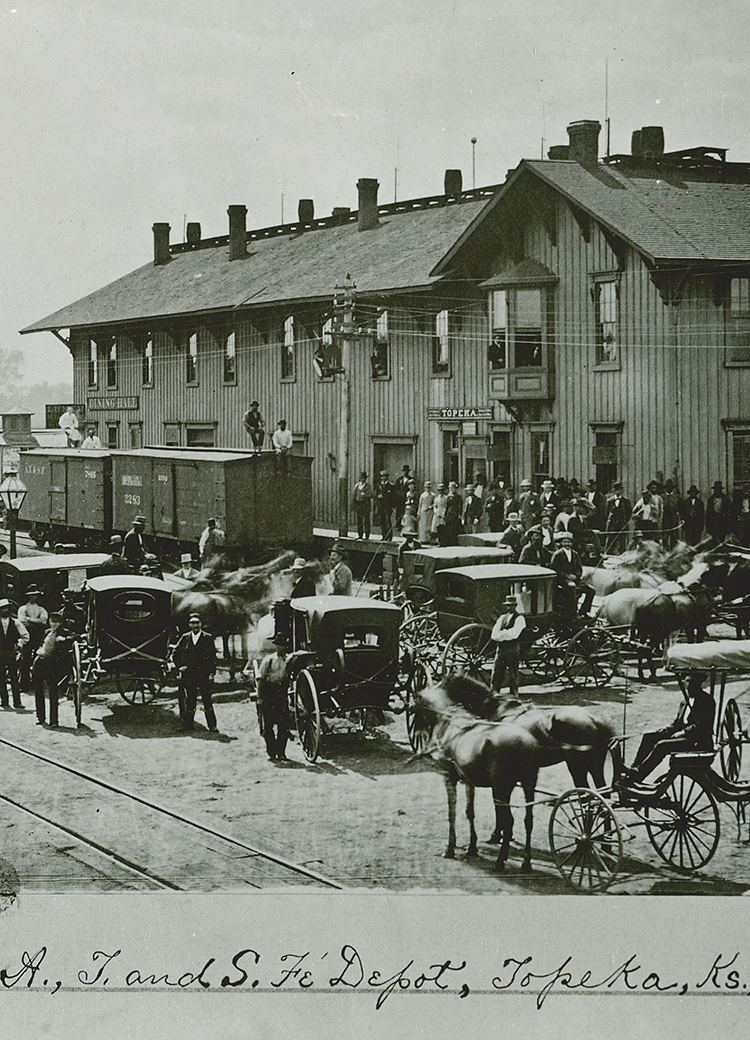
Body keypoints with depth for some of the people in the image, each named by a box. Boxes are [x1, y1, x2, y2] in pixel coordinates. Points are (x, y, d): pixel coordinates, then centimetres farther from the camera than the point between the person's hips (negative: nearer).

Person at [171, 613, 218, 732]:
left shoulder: (208, 638, 3)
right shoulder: (185, 638, 9)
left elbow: (213, 657, 1)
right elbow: (175, 653, 17)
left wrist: (212, 673, -7)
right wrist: (180, 667, 4)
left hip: (204, 674, -2)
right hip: (189, 675, 2)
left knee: (208, 701, -3)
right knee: (189, 701, 3)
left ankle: (212, 726, 1)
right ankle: (188, 724, 9)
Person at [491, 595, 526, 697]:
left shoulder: (519, 618, 1)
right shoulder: (502, 617, 18)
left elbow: (514, 634, -14)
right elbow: (494, 635, 6)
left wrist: (501, 634, -5)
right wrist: (506, 634, -10)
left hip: (513, 650, -5)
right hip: (500, 649, 5)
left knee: (513, 676, 0)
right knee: (496, 674, 0)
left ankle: (513, 698, 4)